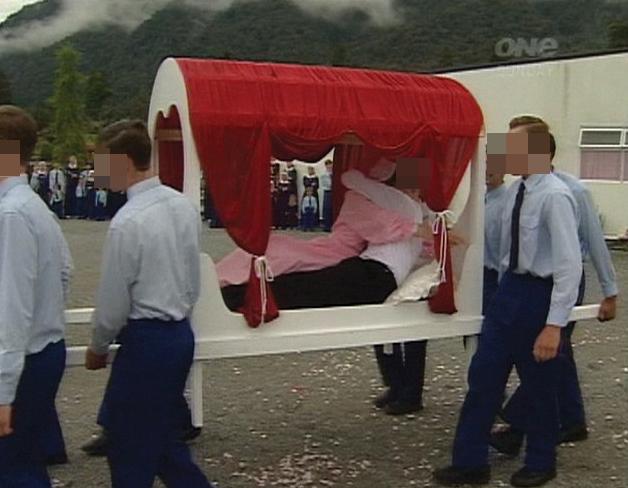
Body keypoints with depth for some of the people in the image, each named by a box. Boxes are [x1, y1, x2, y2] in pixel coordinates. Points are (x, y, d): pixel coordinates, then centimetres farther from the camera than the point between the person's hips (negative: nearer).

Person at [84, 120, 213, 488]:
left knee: (130, 447, 8)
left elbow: (113, 300, -13)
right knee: (162, 437, 20)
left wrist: (98, 348, 3)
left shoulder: (127, 222, -20)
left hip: (146, 340, -8)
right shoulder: (184, 205, 4)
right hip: (182, 333, 8)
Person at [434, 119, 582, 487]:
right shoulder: (516, 191, 4)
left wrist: (554, 325, -26)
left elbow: (570, 265, -24)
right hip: (509, 289, 8)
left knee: (538, 386, 10)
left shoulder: (555, 196, -21)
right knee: (483, 377, 8)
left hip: (539, 294, -7)